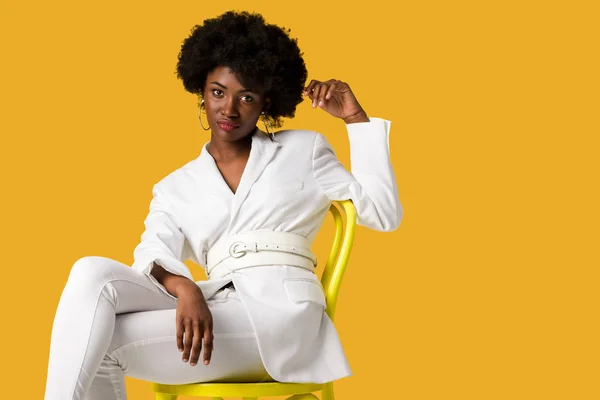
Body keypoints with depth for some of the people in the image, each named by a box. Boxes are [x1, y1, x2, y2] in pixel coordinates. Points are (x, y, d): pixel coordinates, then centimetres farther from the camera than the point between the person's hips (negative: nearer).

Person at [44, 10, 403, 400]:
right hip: (217, 308, 4)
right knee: (93, 274, -25)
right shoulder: (175, 188, 22)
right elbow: (151, 258, 2)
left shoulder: (303, 149, 18)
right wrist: (184, 288, -23)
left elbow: (384, 214, 10)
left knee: (96, 344, -22)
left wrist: (356, 118, 8)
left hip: (279, 313, -4)